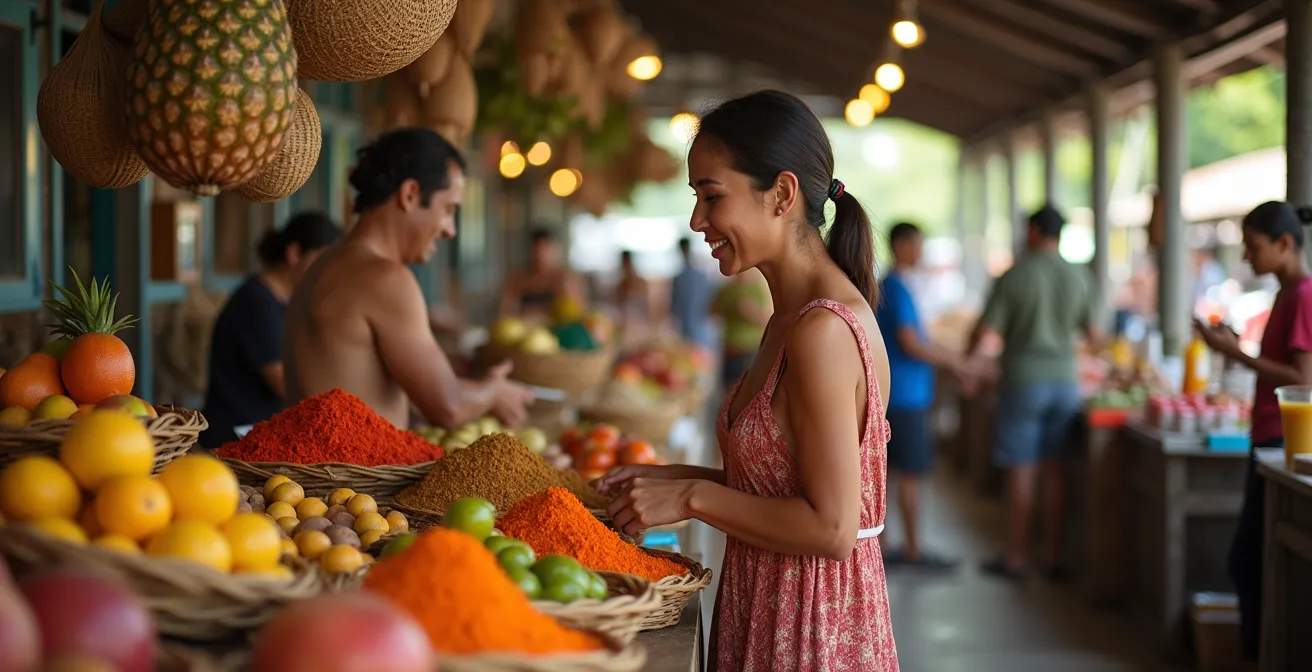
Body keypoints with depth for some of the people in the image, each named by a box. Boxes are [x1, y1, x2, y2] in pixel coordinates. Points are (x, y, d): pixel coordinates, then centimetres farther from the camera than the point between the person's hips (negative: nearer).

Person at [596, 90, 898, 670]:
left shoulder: (823, 331, -22)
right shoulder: (792, 317, 9)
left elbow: (831, 528, -23)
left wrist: (693, 498, -16)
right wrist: (678, 479, 5)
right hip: (770, 608, 9)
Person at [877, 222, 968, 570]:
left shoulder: (886, 286, 15)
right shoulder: (898, 289, -15)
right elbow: (910, 345, -20)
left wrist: (946, 355, 15)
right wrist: (951, 361, -9)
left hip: (892, 394, 10)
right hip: (905, 395, -10)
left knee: (883, 470, 10)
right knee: (910, 474, -3)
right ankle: (914, 551, 2)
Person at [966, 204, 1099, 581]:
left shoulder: (1014, 277, -10)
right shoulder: (1078, 279, 3)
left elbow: (985, 332, -10)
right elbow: (1092, 334, 10)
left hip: (1024, 380, -4)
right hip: (1065, 381, 4)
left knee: (1021, 472, 1)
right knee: (1055, 470, 9)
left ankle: (1016, 557, 6)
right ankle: (1056, 556, 12)